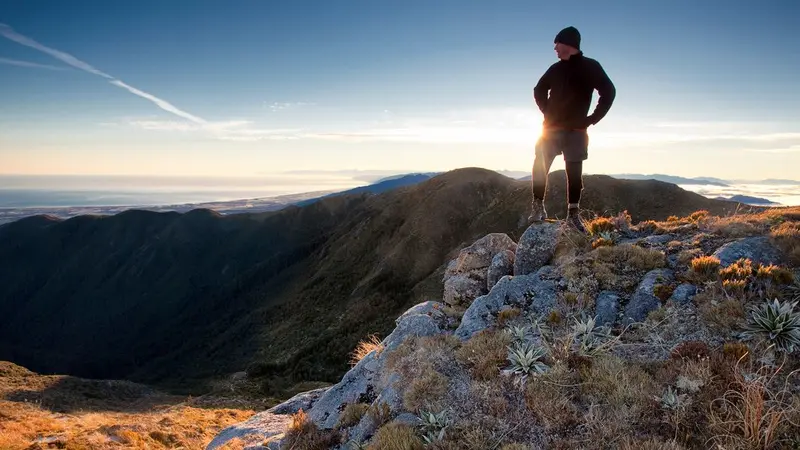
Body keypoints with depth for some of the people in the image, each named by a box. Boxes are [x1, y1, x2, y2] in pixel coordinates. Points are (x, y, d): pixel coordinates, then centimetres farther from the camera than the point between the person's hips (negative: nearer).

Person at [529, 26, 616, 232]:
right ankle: (538, 207, 0)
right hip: (551, 128, 3)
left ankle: (573, 213, 7)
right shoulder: (556, 69, 8)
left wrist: (592, 119, -7)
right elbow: (539, 90, 22)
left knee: (574, 172, 0)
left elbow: (608, 92, -3)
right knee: (540, 166, -8)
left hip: (576, 130, -3)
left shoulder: (590, 67, -2)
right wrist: (547, 112, 8)